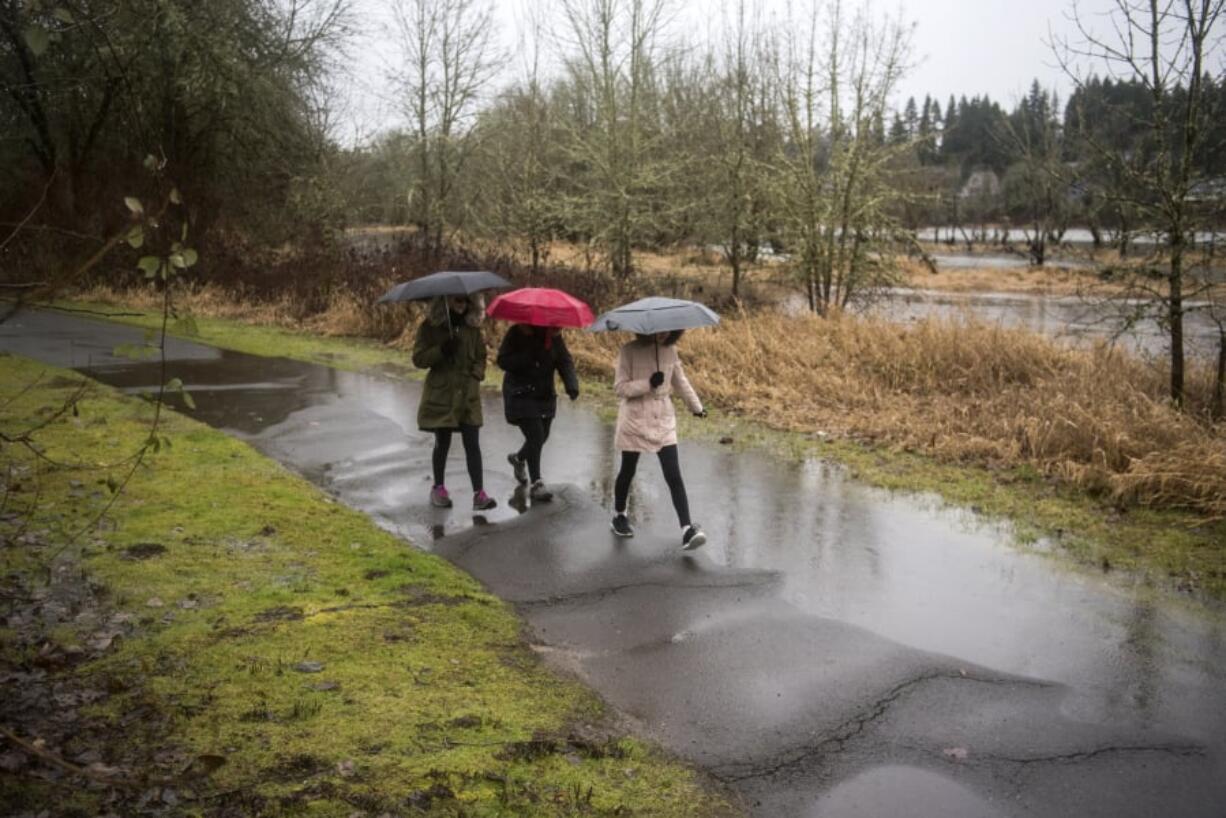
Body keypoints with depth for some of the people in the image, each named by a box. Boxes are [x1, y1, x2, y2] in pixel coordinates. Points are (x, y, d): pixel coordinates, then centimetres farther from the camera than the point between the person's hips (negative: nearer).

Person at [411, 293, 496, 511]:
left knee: (472, 444, -4)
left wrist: (476, 374, -1)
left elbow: (481, 356, 16)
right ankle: (438, 489, 24)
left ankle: (479, 493, -5)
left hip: (468, 394, 2)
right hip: (440, 394, -2)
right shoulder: (430, 326, -2)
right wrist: (442, 350, -20)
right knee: (442, 443, 7)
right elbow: (418, 358, -6)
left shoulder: (472, 327, 8)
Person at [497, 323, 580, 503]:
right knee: (536, 436, -13)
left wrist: (571, 384, -22)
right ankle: (536, 484, -4)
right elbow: (503, 361, -14)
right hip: (521, 394, -5)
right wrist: (529, 357, -26)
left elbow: (565, 361, -5)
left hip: (545, 395, 5)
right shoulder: (517, 333, -10)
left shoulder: (555, 336, 1)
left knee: (542, 436, 12)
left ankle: (518, 458, 44)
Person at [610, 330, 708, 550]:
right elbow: (620, 387, -13)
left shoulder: (670, 351, 3)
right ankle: (619, 515, 36)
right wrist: (648, 383, -24)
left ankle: (687, 529, -12)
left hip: (664, 421, 3)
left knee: (674, 476, -7)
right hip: (635, 422, -3)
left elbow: (680, 380, 17)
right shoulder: (629, 351, -11)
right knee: (627, 471, 13)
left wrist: (696, 406, 24)